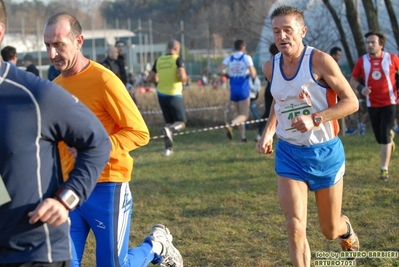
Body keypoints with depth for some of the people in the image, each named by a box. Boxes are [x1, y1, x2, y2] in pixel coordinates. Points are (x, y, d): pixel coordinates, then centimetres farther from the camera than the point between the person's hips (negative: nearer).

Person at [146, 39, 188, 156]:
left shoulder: (159, 60, 6)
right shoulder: (177, 60, -8)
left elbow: (149, 79, 8)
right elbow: (182, 77, -21)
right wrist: (185, 78, 2)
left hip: (161, 95, 5)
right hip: (174, 95, -5)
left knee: (169, 122, 17)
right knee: (181, 122, 5)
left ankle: (168, 148, 8)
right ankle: (169, 129, -28)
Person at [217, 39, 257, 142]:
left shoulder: (229, 59, 6)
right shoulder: (246, 58, -5)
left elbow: (219, 71, -6)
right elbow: (253, 75, -12)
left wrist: (227, 75, 11)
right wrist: (253, 69, 9)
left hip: (233, 90, 5)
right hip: (244, 90, -5)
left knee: (240, 113, 17)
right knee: (244, 115, -4)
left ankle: (243, 137, 15)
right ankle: (231, 125, -32)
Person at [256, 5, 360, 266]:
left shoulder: (320, 61, -17)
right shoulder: (271, 67, -1)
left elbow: (351, 102, -14)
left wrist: (315, 119, -27)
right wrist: (268, 132, 3)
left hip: (325, 152, -3)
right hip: (289, 154, 3)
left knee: (330, 231, 12)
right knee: (295, 226, -15)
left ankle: (347, 230, 50)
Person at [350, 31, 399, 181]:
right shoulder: (362, 61, -2)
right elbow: (353, 80, 6)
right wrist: (361, 88, -16)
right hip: (372, 104, 3)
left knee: (384, 136, -12)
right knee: (379, 137, 11)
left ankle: (384, 169, -6)